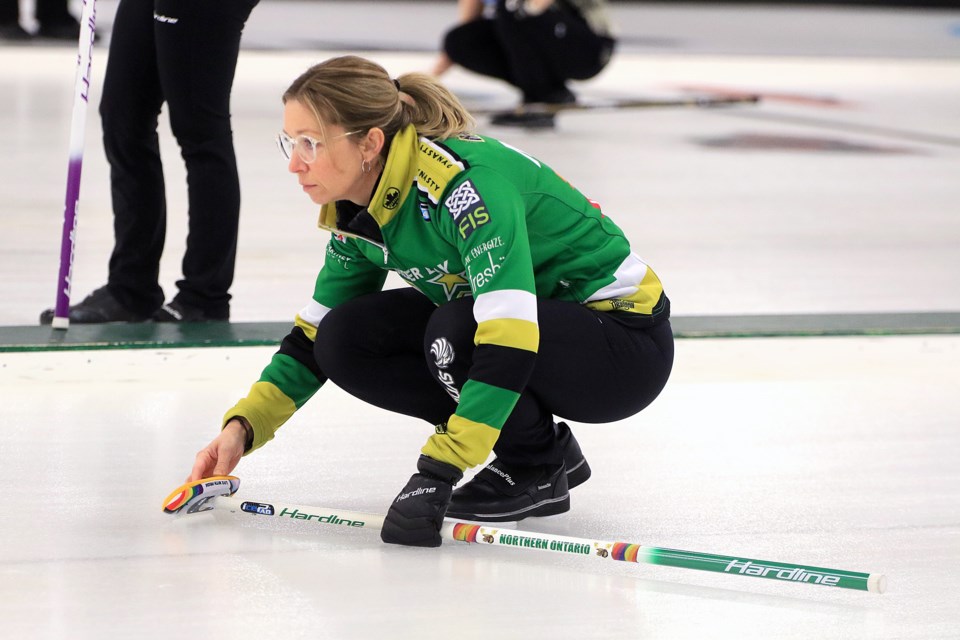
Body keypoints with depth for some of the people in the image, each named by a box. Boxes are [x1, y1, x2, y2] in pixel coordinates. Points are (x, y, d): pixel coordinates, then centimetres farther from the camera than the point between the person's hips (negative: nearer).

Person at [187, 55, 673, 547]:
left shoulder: (466, 184, -30)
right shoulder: (356, 214, -3)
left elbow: (507, 344, -37)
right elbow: (314, 337, 7)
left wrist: (435, 473, -41)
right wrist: (243, 427, -8)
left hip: (625, 344, -8)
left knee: (454, 333, -33)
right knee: (344, 341, -7)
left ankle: (537, 472, -6)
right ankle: (545, 443, 4)